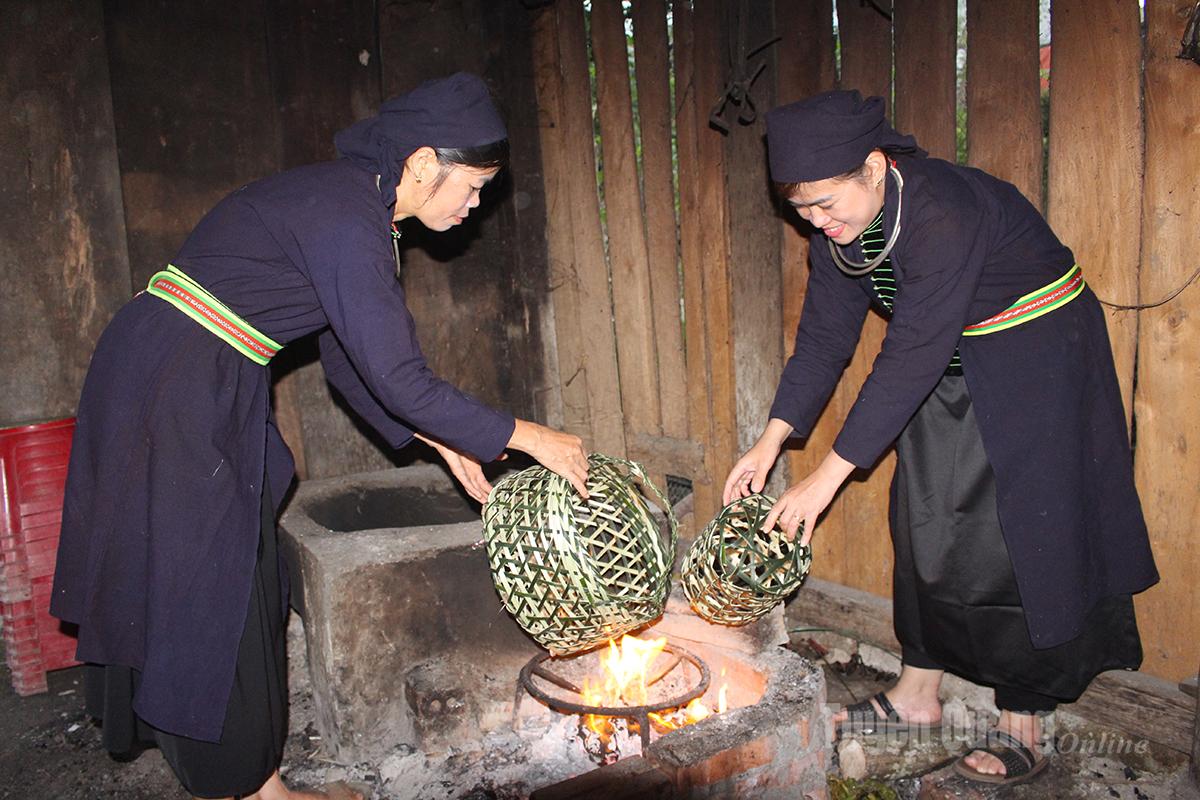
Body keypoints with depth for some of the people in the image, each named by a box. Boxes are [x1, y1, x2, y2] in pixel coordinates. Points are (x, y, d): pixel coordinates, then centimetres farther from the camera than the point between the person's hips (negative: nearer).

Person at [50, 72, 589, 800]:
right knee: (208, 591, 1)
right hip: (173, 388, -10)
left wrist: (439, 441, 10)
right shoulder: (345, 218, -22)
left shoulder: (353, 204, 9)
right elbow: (398, 379, -24)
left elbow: (349, 358, 13)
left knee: (239, 582, 15)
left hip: (212, 390, 10)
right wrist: (526, 438, -16)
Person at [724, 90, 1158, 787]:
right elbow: (825, 337, -4)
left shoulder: (944, 213, -32)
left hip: (1038, 357, -7)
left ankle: (1023, 725, 12)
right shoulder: (840, 225, -8)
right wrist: (771, 443, -12)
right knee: (926, 524, 8)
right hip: (949, 367, 7)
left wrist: (828, 477, -33)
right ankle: (918, 695, 22)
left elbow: (912, 355, -35)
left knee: (1022, 535, -4)